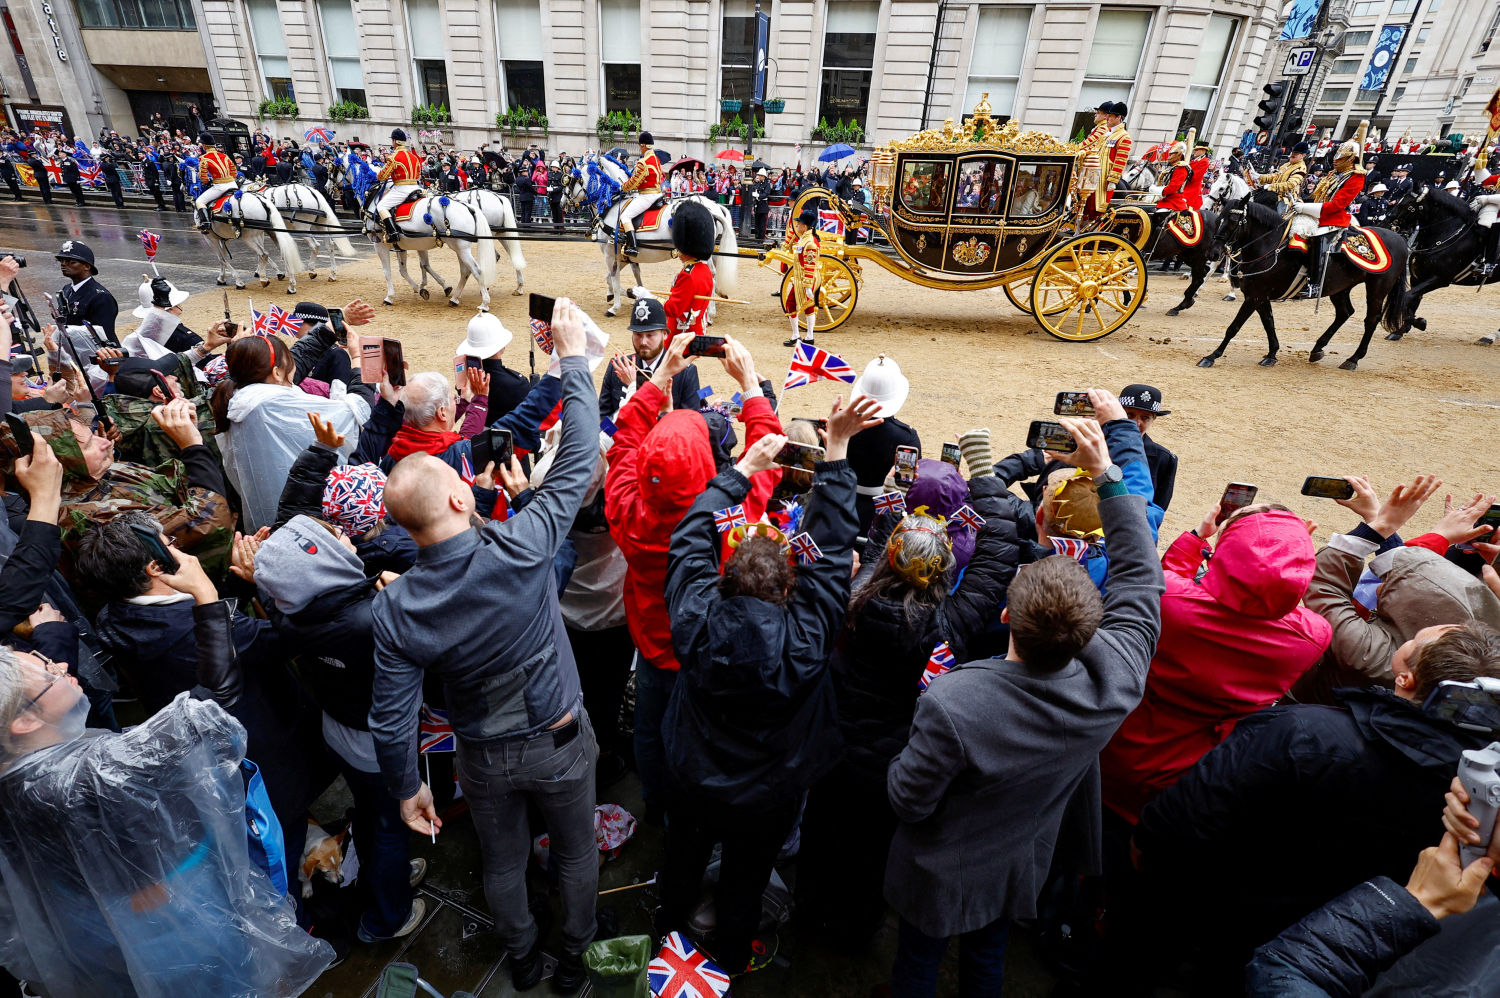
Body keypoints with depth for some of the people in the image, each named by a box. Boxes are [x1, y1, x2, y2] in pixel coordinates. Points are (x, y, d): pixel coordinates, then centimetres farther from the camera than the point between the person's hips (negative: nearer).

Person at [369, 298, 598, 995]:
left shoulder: (394, 609, -20)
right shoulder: (519, 549, -32)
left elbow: (391, 718, -11)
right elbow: (578, 460, -23)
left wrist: (406, 788, 7)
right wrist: (573, 357, -13)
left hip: (484, 756, 2)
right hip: (558, 742, -2)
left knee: (502, 862, 29)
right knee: (576, 852, 26)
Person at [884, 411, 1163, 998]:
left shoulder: (951, 705, -44)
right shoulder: (1115, 682, -31)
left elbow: (908, 801, -28)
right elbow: (1140, 575, -16)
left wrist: (903, 761, -7)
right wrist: (1105, 474, -15)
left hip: (942, 876, -3)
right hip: (1021, 867, 4)